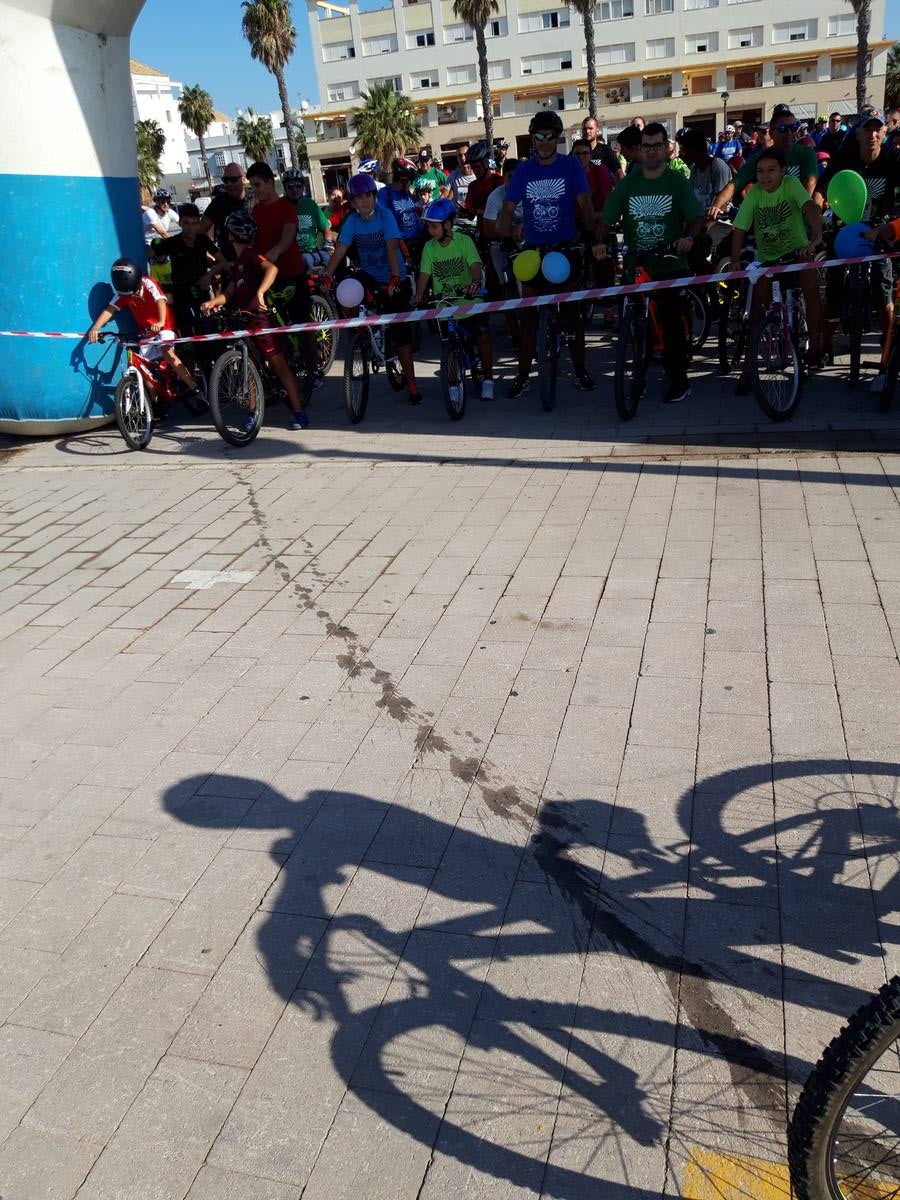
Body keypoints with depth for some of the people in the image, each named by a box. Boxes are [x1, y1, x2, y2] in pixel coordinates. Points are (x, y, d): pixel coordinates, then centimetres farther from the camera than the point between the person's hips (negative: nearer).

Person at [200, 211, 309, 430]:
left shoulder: (251, 255, -10)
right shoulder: (238, 260, 18)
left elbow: (272, 269, -30)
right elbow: (230, 292, 14)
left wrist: (260, 292, -43)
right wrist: (212, 302, -4)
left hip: (261, 319, -9)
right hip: (244, 321, 9)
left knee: (279, 365, -8)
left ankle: (300, 413, -7)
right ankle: (253, 413, 19)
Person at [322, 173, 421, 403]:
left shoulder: (385, 215, -15)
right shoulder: (352, 220, -6)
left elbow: (392, 247, -25)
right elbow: (340, 249, -14)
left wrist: (395, 278, -37)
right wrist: (327, 276, -27)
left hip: (394, 280, -3)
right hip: (369, 275, 3)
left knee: (399, 330, -4)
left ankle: (411, 382, 4)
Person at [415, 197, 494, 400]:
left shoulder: (464, 240, -7)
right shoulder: (429, 247, 1)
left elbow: (475, 264, -19)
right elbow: (424, 274, -5)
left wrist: (475, 281, -41)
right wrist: (418, 299, -19)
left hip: (468, 299, -3)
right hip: (444, 302, 3)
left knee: (481, 334, -17)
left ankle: (487, 378, -3)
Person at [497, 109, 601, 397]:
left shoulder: (570, 165, -2)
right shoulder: (523, 170, 2)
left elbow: (585, 203, -6)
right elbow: (508, 209, 1)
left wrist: (591, 236, -18)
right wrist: (505, 243, -12)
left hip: (565, 249, -1)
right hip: (533, 251, 2)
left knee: (572, 313, 3)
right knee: (527, 316, 4)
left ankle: (580, 371, 16)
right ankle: (523, 375, 12)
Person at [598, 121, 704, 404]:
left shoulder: (677, 182, 3)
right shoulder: (627, 184, 10)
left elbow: (696, 217, -3)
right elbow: (607, 219, 3)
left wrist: (689, 236, -25)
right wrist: (601, 241, -17)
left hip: (670, 264, -3)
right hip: (635, 264, 3)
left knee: (671, 323, -9)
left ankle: (678, 381, 0)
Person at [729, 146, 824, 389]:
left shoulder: (791, 184, -13)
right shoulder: (754, 193, -7)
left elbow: (810, 207, -28)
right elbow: (740, 229, -11)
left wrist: (816, 238, -46)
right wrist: (735, 261, -25)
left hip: (796, 252, -2)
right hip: (767, 259, 2)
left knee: (809, 275, -31)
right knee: (758, 308, -5)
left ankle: (815, 343, -20)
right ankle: (749, 363, 10)